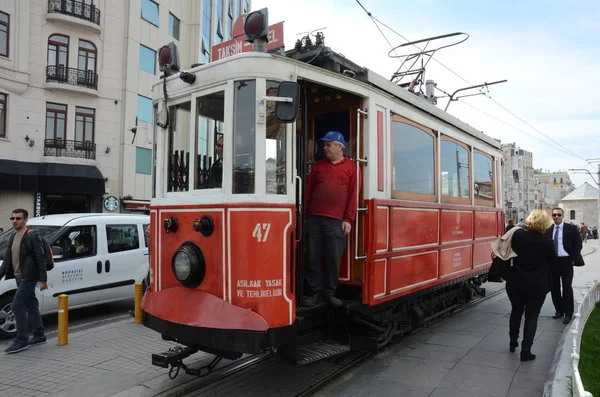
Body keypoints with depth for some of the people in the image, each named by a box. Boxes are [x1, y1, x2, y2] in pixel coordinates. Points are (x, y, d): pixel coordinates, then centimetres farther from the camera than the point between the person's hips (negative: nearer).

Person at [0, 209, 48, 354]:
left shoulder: (32, 237, -12)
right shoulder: (13, 238, 13)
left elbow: (41, 259, -15)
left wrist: (42, 280, -19)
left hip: (28, 277, -8)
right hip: (19, 277, 8)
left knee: (17, 305, -11)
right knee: (31, 306, 13)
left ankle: (22, 340, -3)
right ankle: (39, 336, 22)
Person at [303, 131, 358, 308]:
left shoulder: (351, 167, 5)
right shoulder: (318, 166, 15)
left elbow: (353, 194, 0)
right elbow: (309, 191, 15)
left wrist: (348, 219, -6)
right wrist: (306, 214, 9)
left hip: (336, 221, -3)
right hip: (314, 219, 3)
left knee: (334, 259, 2)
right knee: (314, 258, 5)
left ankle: (329, 293, 17)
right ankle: (315, 292, 16)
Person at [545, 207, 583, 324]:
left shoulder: (571, 229, -3)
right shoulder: (548, 230, 6)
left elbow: (578, 245, -3)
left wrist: (573, 259, -10)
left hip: (566, 261, -3)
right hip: (552, 262, 4)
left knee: (567, 288, -1)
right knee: (554, 288, 9)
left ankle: (568, 313, 10)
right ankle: (559, 310, 23)